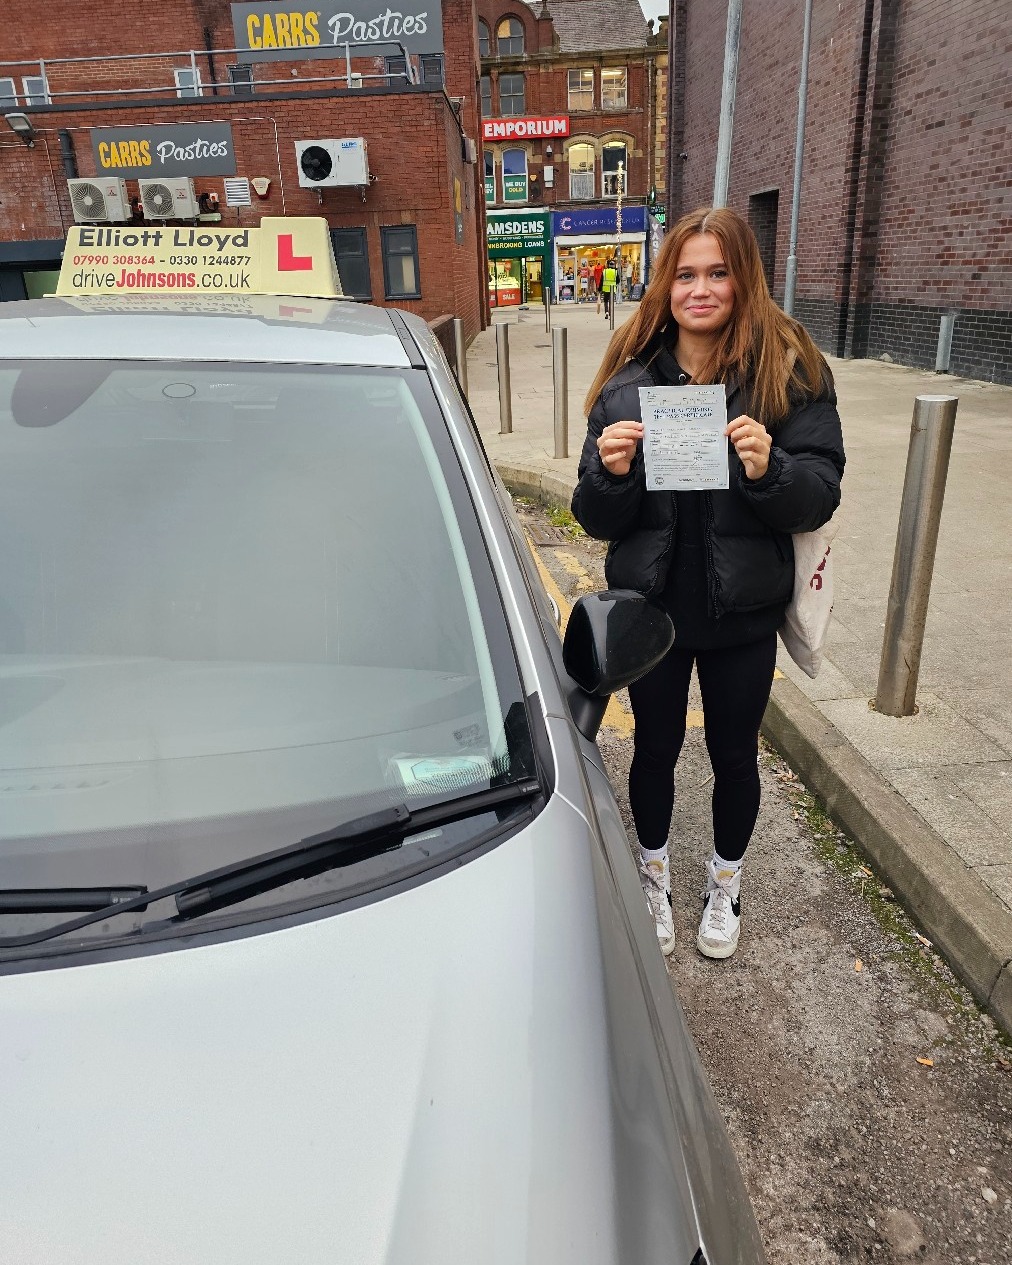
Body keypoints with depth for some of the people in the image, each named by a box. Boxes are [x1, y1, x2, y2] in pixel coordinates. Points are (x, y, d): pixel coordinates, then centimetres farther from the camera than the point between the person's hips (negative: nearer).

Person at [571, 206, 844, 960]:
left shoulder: (790, 372, -7)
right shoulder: (629, 379, -3)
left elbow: (820, 496, -11)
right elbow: (599, 520, -4)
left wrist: (769, 469, -30)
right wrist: (611, 472, -25)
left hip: (743, 609, -1)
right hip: (651, 603, 1)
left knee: (734, 754, 17)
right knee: (655, 747, 17)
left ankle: (725, 887, 44)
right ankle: (654, 877, 44)